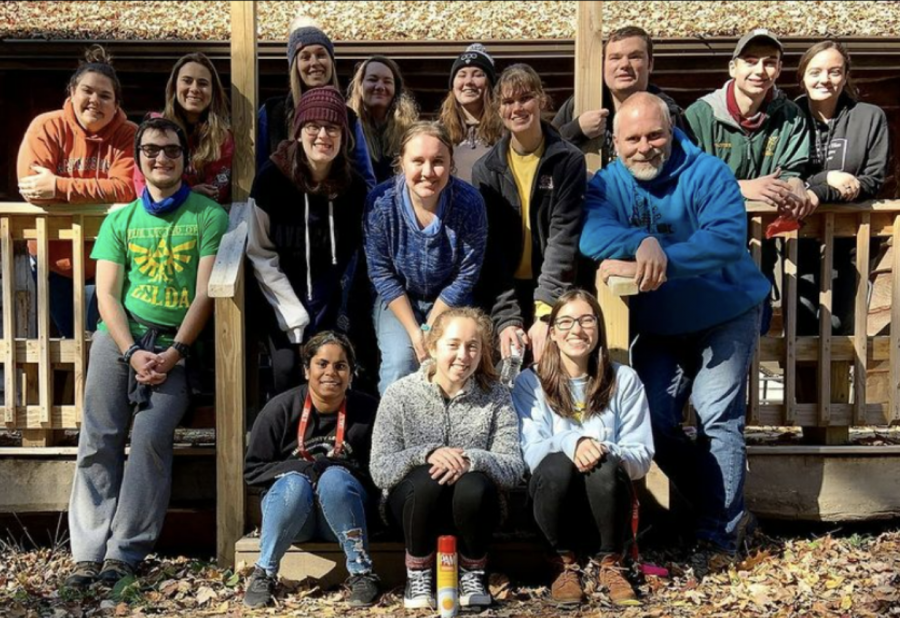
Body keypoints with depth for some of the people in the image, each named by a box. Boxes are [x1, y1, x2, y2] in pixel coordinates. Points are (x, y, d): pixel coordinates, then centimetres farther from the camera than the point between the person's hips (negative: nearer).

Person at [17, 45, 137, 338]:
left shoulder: (128, 135, -8)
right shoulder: (47, 127, -8)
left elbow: (125, 189, -23)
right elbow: (32, 187, -19)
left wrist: (59, 186, -26)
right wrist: (98, 195, -21)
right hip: (56, 258, 1)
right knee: (70, 336, 17)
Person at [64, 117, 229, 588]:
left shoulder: (209, 217, 5)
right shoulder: (119, 220, 14)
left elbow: (206, 293, -2)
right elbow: (106, 294, 6)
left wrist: (174, 353, -12)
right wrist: (132, 353, -9)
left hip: (176, 342, -3)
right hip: (120, 336, 3)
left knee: (151, 436, -20)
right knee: (99, 439, -9)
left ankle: (125, 551, -14)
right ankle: (89, 551, -6)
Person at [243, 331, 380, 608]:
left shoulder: (367, 410, -6)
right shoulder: (280, 408, -8)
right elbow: (253, 470, -5)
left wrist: (339, 470, -17)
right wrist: (304, 468, -19)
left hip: (343, 510, 0)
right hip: (290, 505, 0)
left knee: (334, 479, -31)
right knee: (294, 482, -32)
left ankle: (362, 573, -21)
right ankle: (264, 573, -15)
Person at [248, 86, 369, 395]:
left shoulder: (354, 186, -3)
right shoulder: (272, 178, -11)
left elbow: (350, 254, 6)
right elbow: (260, 256, -7)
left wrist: (329, 310, -6)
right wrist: (296, 315, -14)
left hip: (333, 299, 2)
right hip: (284, 295, -1)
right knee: (288, 369, -17)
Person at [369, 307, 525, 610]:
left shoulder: (496, 396, -4)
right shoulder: (400, 394, -6)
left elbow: (514, 469, -12)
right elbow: (379, 470, -13)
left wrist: (472, 459, -32)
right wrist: (426, 454, -31)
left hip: (470, 507, 1)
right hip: (412, 502, 0)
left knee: (474, 485, -32)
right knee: (428, 477, -33)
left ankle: (473, 574, -5)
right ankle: (418, 575, -9)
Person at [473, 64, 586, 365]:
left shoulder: (568, 161, -3)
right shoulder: (486, 169, 2)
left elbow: (564, 238, -12)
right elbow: (488, 247, -5)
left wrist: (544, 312, -23)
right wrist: (506, 317, -18)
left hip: (555, 294, -1)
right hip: (502, 293, 1)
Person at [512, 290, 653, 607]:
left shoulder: (624, 379, 3)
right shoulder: (530, 382, 1)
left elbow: (642, 456, -2)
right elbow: (531, 452, -9)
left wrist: (605, 450, -24)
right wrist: (571, 443, -30)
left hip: (604, 497, 1)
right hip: (555, 490, 0)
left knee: (606, 467, -32)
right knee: (558, 464, -33)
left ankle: (610, 563, -8)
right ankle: (564, 563, -10)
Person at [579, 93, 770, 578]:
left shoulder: (708, 174, -15)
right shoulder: (605, 185, -4)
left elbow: (727, 238, -31)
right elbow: (592, 236, -23)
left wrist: (661, 262, -40)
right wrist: (644, 244, -41)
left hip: (724, 316, -4)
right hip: (657, 326, 4)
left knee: (717, 418, -11)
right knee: (653, 420, -1)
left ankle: (720, 534, 4)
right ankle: (729, 512, 15)